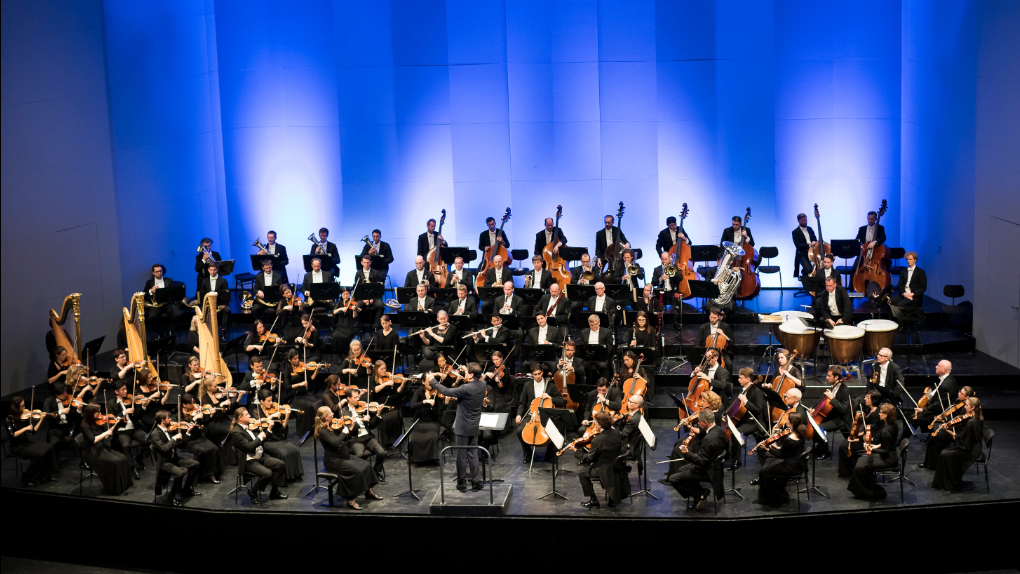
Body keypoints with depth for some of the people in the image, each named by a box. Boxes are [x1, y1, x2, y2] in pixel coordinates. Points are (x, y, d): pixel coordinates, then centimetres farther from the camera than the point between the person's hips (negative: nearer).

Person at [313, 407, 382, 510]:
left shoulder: (333, 426, 6)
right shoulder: (322, 431, -19)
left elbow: (346, 439, 13)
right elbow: (335, 443, -32)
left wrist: (349, 427, 2)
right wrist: (344, 432, -20)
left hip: (343, 456, 9)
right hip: (333, 461, -9)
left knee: (366, 465, -2)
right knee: (357, 470, -24)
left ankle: (369, 492, 12)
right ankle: (350, 501, -16)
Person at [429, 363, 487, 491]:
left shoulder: (466, 389, -26)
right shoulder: (482, 385, -4)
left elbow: (447, 391, -24)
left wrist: (432, 381, -15)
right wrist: (465, 377, 11)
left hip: (462, 428, -7)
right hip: (474, 427, 7)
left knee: (461, 455, 6)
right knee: (473, 454, 14)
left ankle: (462, 483, 14)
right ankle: (475, 482, 18)